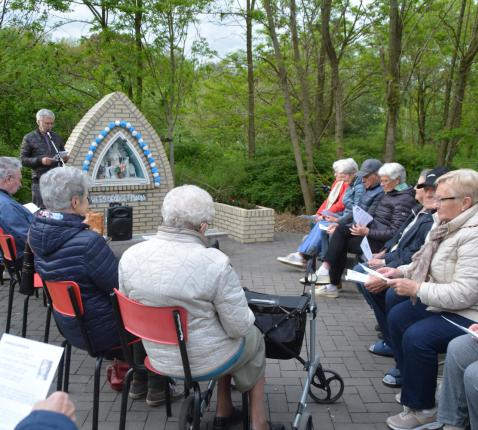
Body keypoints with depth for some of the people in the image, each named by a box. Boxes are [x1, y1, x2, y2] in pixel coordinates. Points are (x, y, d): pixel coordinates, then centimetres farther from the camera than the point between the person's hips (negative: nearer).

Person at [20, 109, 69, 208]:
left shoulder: (56, 137, 17)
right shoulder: (29, 138, 5)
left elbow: (63, 153, 27)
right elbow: (23, 160, 1)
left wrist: (65, 158, 2)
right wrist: (40, 160, -15)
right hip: (40, 180, -3)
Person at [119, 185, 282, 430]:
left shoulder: (130, 256, -12)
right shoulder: (215, 262, -27)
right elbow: (239, 326, -20)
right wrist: (247, 317, 3)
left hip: (160, 357, 5)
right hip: (208, 359, -5)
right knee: (255, 340, 30)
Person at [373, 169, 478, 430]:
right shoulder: (448, 224, 3)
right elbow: (427, 263, 17)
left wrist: (416, 288, -24)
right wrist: (400, 271, 2)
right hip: (444, 304, 11)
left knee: (417, 337, -24)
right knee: (397, 317, 11)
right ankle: (413, 387, 23)